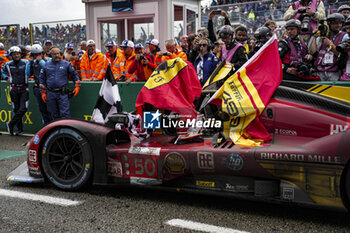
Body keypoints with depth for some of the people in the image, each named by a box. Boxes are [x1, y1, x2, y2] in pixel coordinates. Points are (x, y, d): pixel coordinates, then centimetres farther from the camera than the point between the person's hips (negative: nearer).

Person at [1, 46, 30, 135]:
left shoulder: (26, 63, -3)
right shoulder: (8, 64, 6)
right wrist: (6, 78, 13)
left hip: (24, 89, -2)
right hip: (14, 90, 3)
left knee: (23, 108, -12)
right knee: (16, 109, 6)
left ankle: (10, 124, 3)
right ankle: (20, 129, 14)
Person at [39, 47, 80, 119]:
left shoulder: (66, 64, 6)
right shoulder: (46, 65, 10)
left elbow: (74, 75, 12)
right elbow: (41, 78, 14)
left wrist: (77, 86, 1)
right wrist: (43, 92, 8)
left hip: (63, 93, -2)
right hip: (50, 94, 3)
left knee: (65, 114, -9)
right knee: (54, 115, 9)